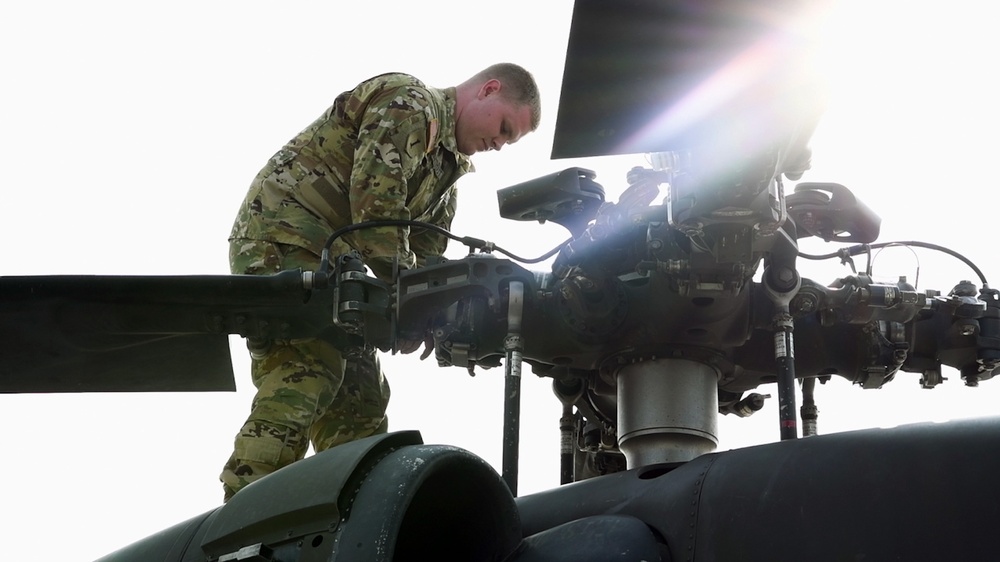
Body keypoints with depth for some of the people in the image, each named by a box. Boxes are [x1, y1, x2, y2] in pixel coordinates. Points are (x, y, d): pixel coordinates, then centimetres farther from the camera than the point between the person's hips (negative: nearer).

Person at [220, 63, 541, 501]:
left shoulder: (447, 166, 24)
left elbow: (428, 254, 17)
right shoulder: (410, 103, -7)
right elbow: (375, 195, -20)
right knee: (303, 382, -22)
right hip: (283, 237, -11)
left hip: (325, 260, 11)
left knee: (359, 396, 7)